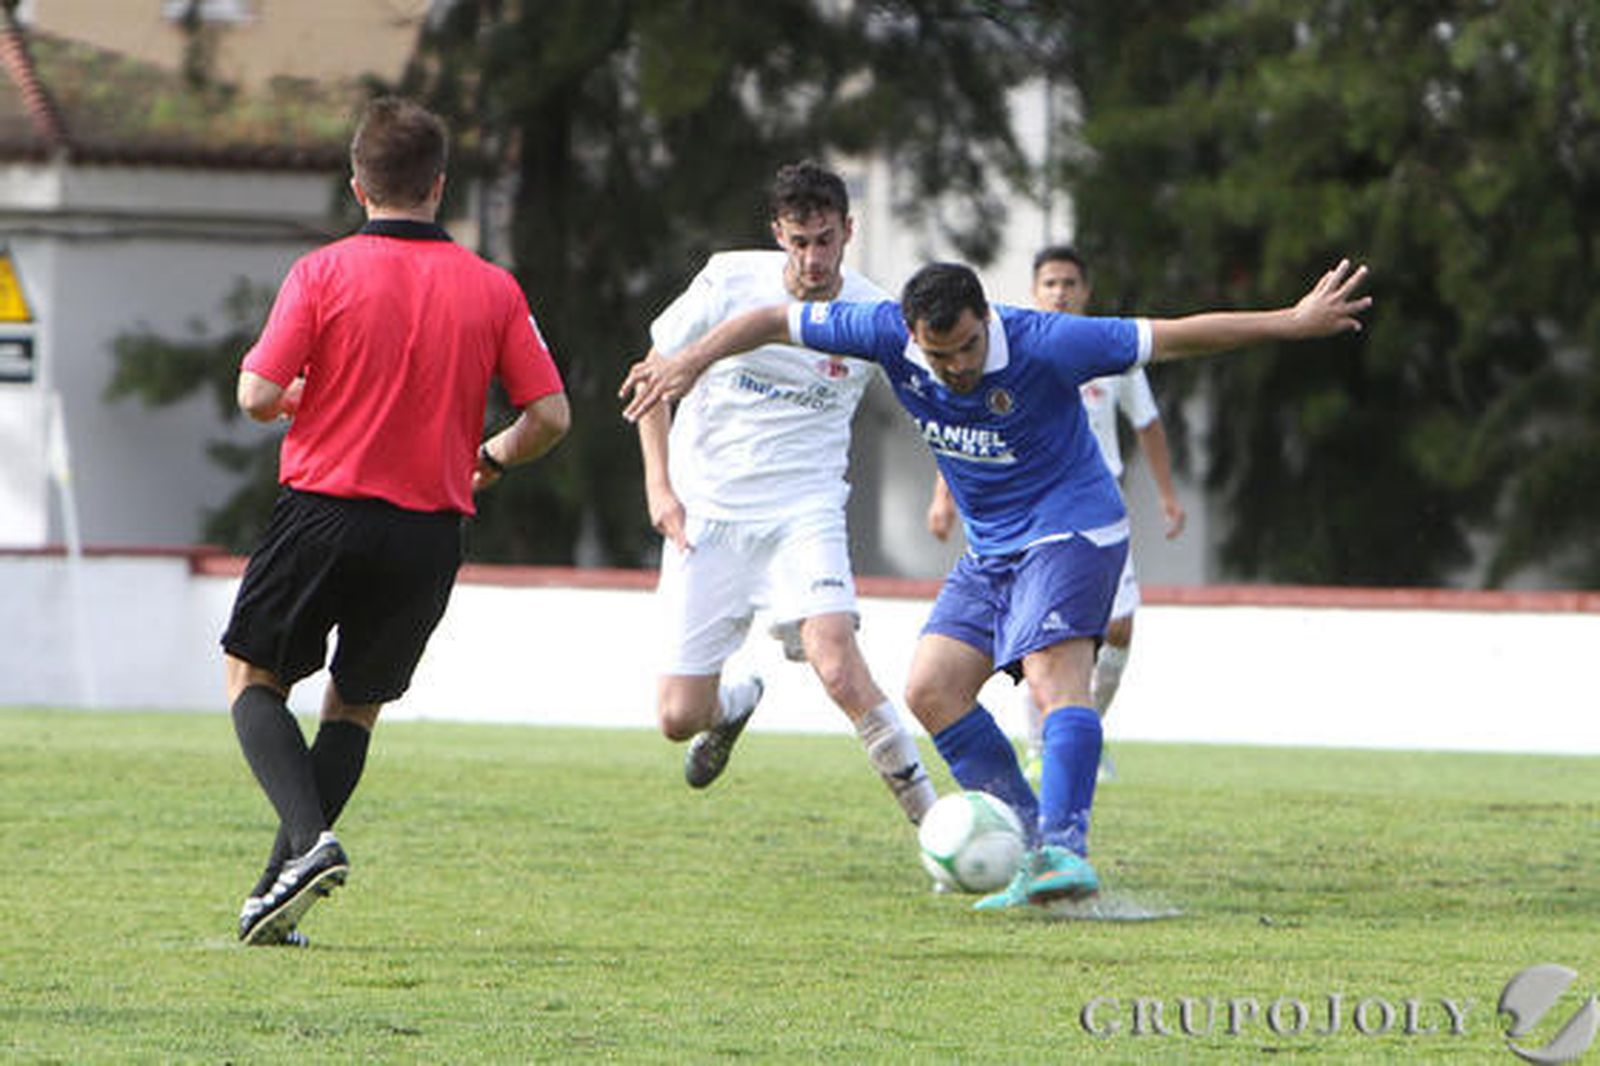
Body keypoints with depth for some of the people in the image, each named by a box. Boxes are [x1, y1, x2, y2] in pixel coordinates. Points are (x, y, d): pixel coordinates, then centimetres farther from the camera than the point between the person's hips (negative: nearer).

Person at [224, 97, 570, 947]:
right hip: (430, 530, 3)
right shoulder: (491, 288, 0)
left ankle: (309, 839, -10)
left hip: (324, 511, -3)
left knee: (252, 677, 14)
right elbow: (549, 414, -1)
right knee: (356, 706, 17)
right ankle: (279, 896, 11)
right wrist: (491, 460, 19)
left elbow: (258, 396, -11)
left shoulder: (323, 273, -8)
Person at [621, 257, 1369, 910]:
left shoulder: (1044, 346, -25)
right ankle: (1035, 848, -2)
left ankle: (1063, 847, -37)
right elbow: (775, 321, -2)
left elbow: (1173, 337, -19)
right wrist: (693, 360, -13)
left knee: (1054, 673, -27)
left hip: (1069, 530, -7)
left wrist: (1295, 323, -19)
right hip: (990, 549, 7)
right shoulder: (889, 336, -13)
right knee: (930, 692, -3)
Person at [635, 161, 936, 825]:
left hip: (804, 513, -1)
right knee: (679, 718, -1)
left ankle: (931, 818, -18)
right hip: (705, 514, 1)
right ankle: (734, 705, 37)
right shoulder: (731, 282, -7)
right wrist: (659, 484, -3)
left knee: (837, 664, -28)